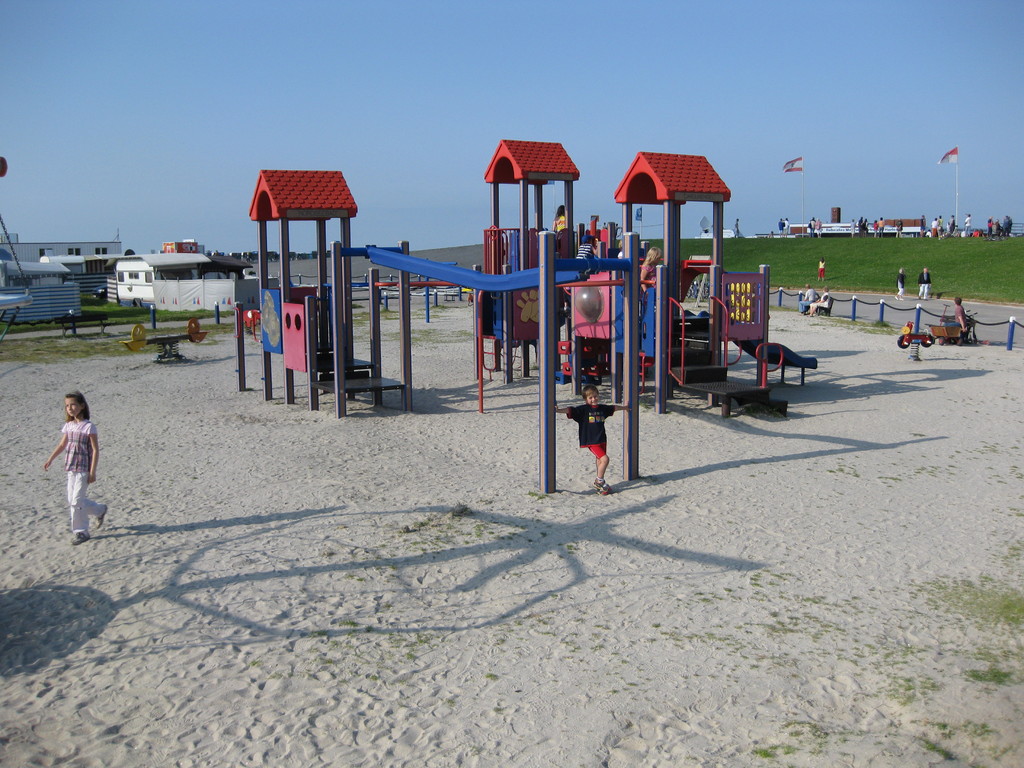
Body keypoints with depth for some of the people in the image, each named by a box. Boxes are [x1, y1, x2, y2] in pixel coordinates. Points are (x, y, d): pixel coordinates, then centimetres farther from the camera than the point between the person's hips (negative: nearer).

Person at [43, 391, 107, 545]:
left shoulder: (89, 426, -13)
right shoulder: (68, 425, 7)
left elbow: (95, 450, -13)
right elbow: (62, 445, 20)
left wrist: (92, 472, -16)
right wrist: (50, 460, 15)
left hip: (84, 469, -7)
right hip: (71, 468, 7)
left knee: (77, 500, -7)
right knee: (71, 499, 11)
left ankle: (81, 531, 5)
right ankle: (100, 510, 31)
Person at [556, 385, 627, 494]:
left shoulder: (602, 408, 8)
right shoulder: (583, 409, -9)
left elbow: (613, 408, 28)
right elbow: (570, 410, -21)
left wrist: (624, 407, 42)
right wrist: (559, 410, -37)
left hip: (602, 440, 6)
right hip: (591, 441, -6)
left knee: (600, 461, 13)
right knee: (604, 459, -16)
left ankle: (599, 483, 26)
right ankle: (599, 481, 1)